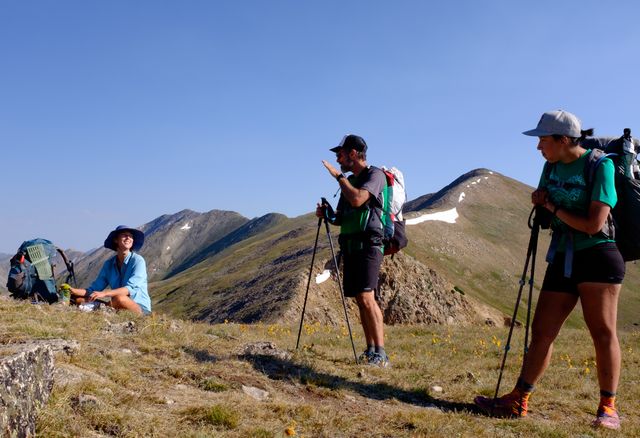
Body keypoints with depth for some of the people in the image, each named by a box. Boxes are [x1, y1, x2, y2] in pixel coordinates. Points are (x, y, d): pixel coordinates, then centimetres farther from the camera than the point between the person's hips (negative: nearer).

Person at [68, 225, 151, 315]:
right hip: (118, 308, 5)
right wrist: (74, 290, -12)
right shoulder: (109, 264, 8)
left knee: (119, 299, -36)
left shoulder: (137, 261, -9)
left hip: (140, 308, -5)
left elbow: (130, 289, -22)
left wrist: (104, 293, -33)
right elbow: (93, 290, 6)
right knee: (80, 300, -5)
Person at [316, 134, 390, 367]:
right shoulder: (349, 181, 21)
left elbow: (357, 200, -22)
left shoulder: (375, 175, -4)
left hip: (368, 246, -9)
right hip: (350, 247, 9)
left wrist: (338, 176, -11)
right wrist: (328, 215, 4)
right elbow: (341, 218, 26)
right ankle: (370, 350, 13)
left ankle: (381, 355, -18)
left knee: (367, 298, -18)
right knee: (360, 300, 7)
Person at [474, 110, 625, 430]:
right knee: (542, 331, 4)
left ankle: (608, 407, 7)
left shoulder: (599, 165, -11)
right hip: (562, 260, 7)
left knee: (602, 330, -5)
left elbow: (593, 224, -17)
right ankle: (518, 401, 8)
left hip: (598, 256, -6)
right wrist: (540, 199, 2)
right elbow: (541, 204, 25)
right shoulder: (552, 166, 10)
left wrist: (554, 207, -7)